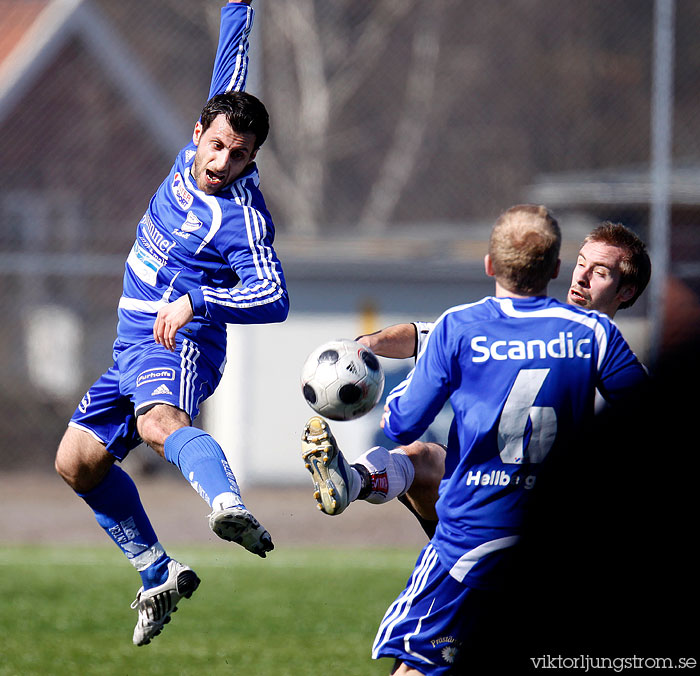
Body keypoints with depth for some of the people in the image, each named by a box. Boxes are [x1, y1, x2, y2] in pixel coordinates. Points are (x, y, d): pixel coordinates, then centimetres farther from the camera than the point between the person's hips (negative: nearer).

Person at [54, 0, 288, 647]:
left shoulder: (242, 218, -18)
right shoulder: (198, 149, 3)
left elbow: (273, 298, -28)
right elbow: (230, 64, 15)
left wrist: (195, 301, -35)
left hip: (179, 345, -9)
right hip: (133, 344, 9)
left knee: (159, 422, -40)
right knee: (78, 461, 11)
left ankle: (229, 506, -69)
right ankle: (159, 575, 21)